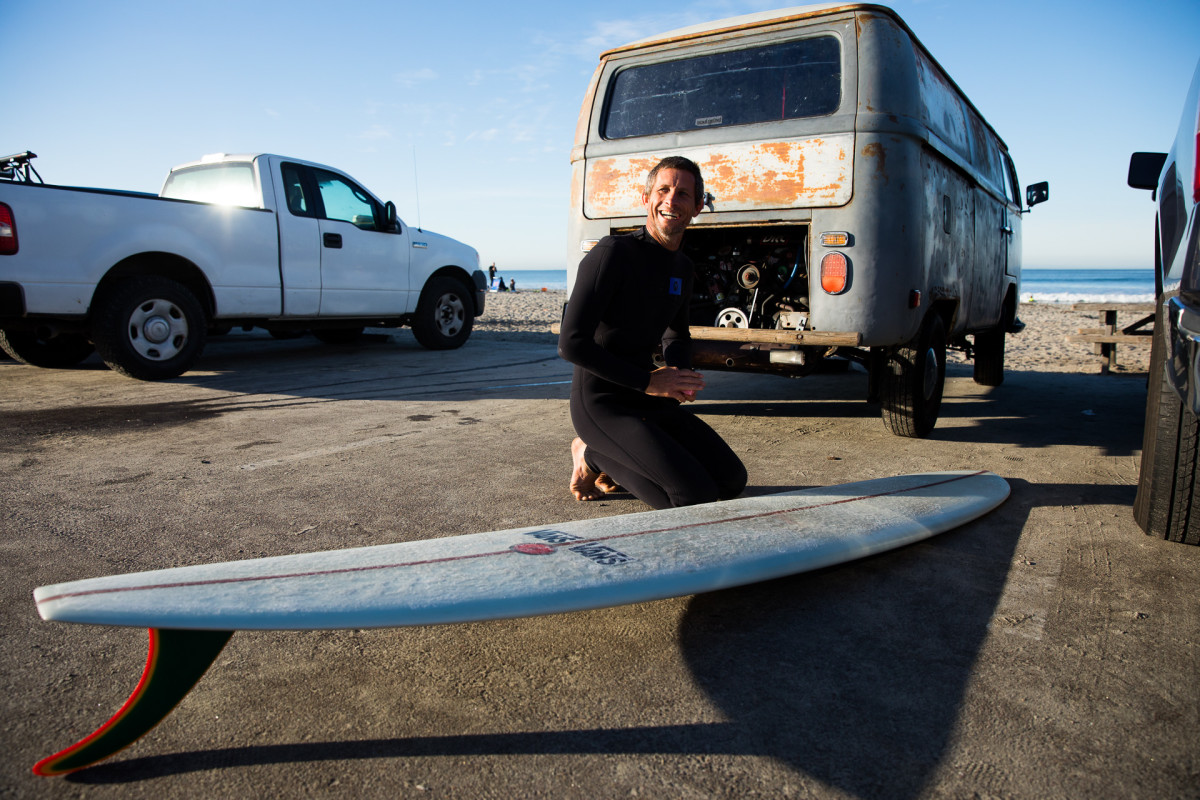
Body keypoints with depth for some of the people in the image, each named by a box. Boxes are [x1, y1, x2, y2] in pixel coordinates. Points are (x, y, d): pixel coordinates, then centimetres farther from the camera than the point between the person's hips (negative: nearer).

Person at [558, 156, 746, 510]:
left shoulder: (682, 269, 10)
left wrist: (681, 375, 2)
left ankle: (611, 463, 15)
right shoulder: (612, 253, -16)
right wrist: (648, 381, -18)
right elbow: (572, 344, -20)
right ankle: (593, 457, 3)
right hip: (600, 404, -8)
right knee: (698, 499, -17)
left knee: (732, 480, 6)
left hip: (650, 400, 8)